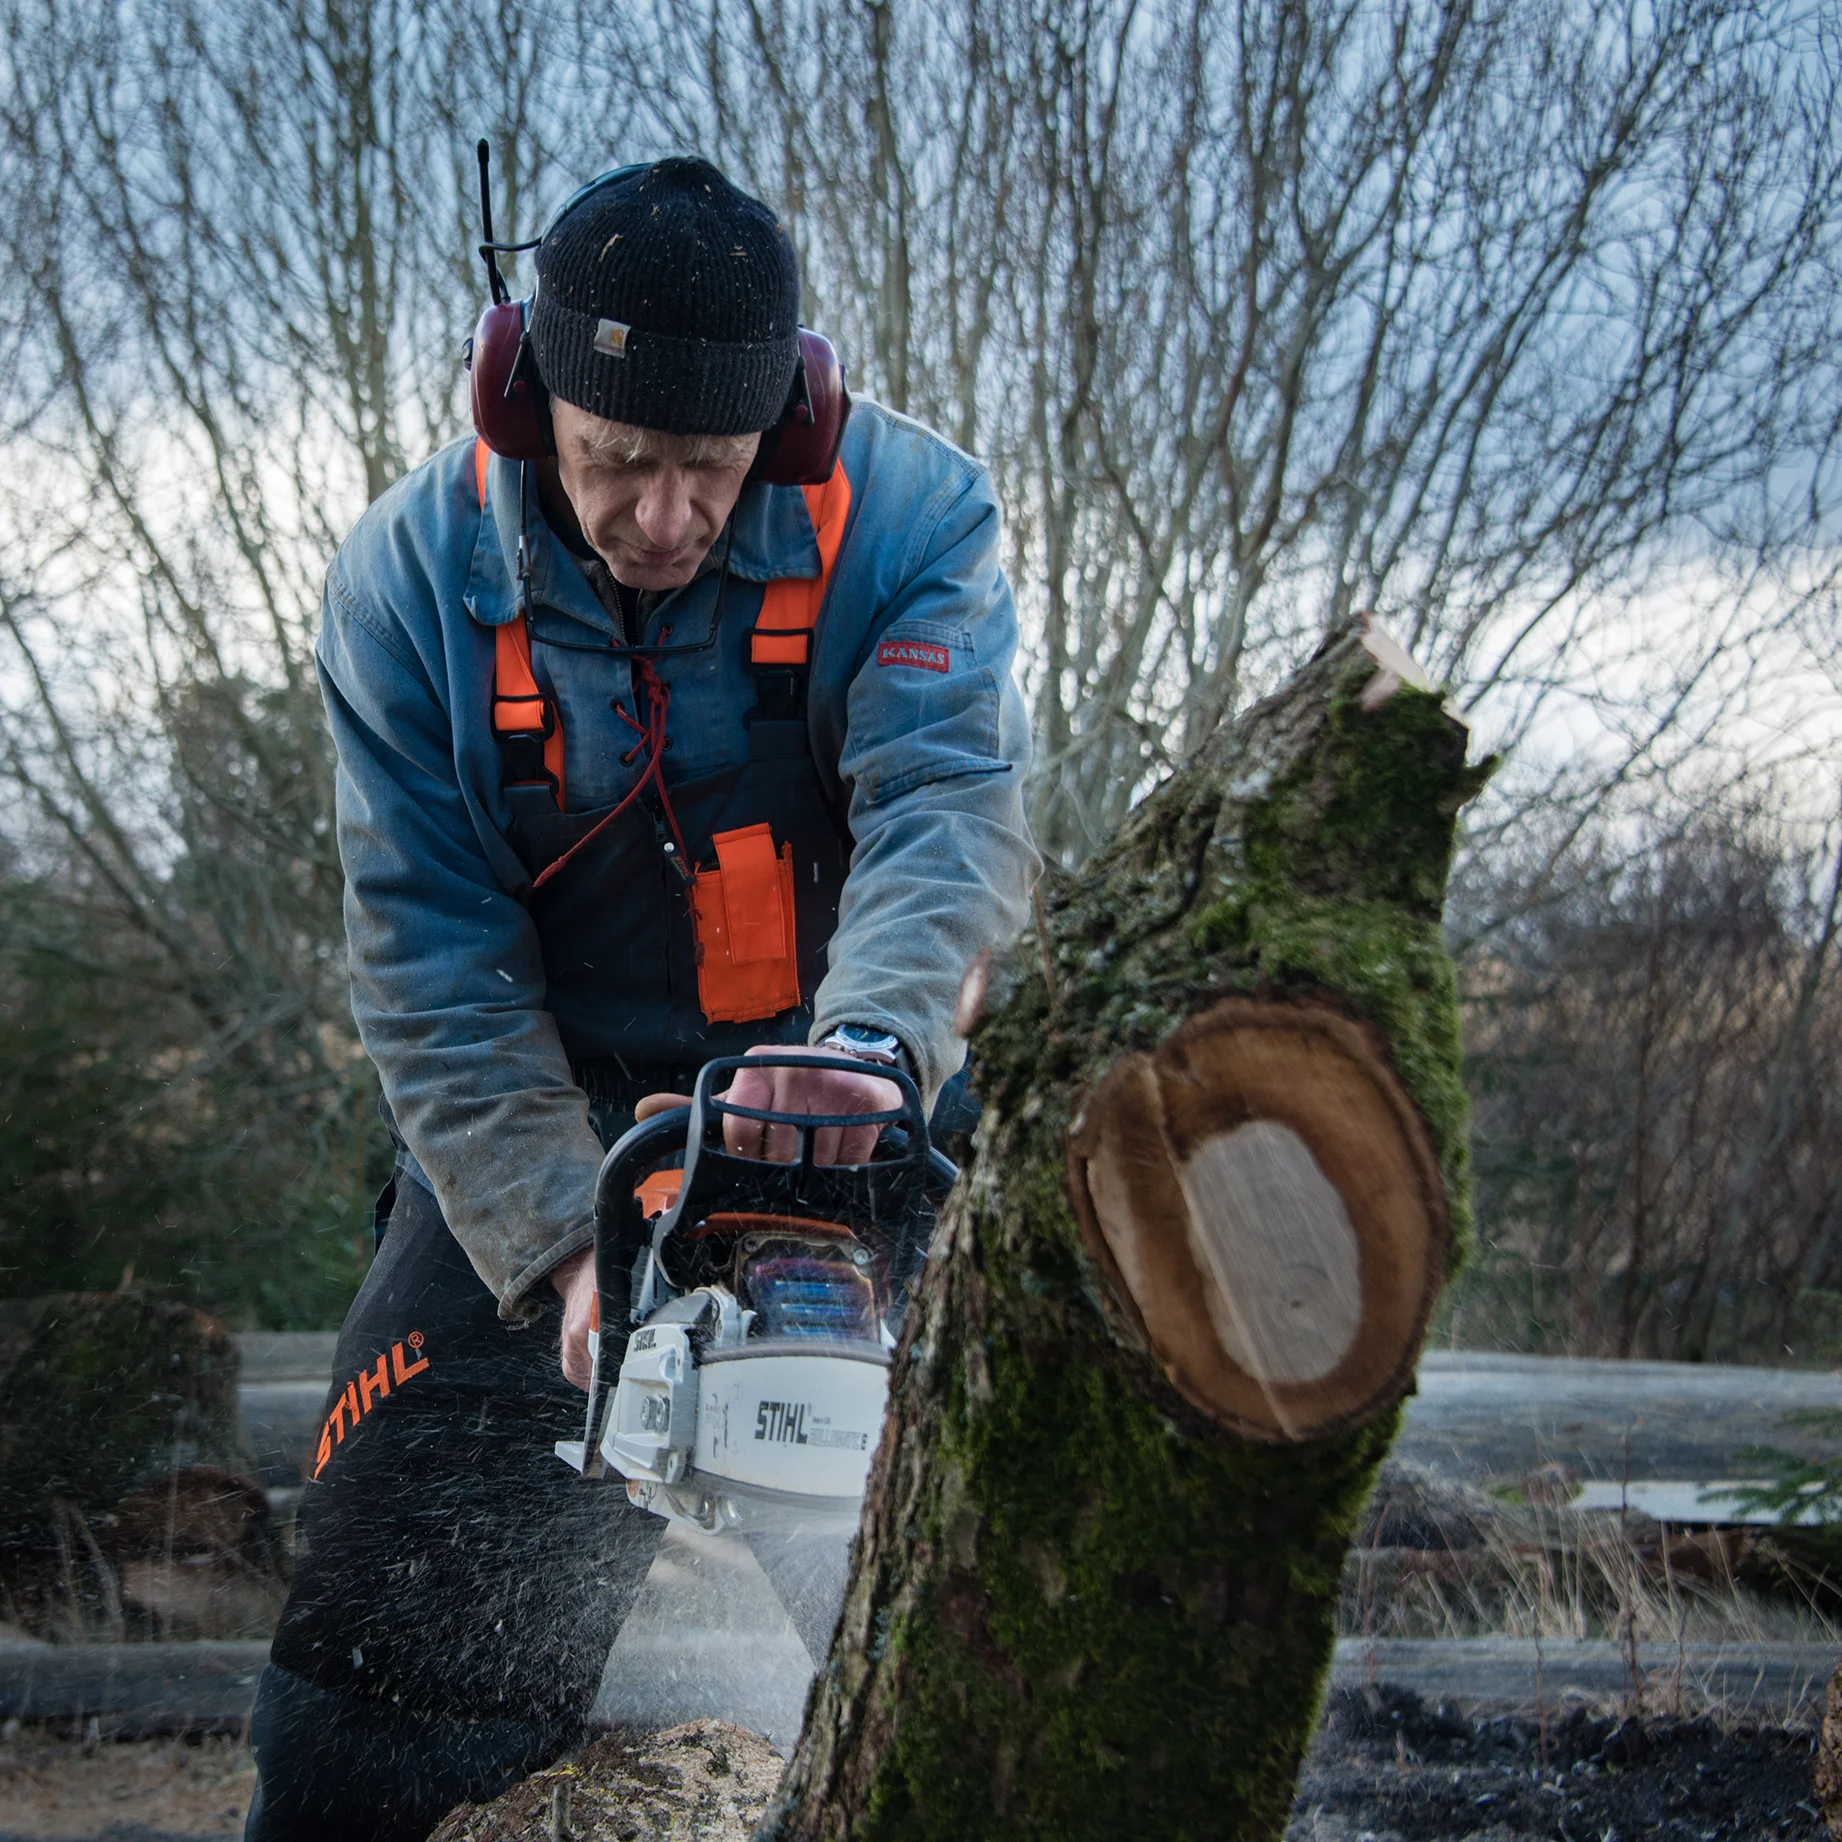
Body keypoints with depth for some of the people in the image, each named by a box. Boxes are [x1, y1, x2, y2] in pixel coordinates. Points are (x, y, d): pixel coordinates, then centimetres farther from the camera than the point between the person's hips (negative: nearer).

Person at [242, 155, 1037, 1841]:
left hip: (852, 1122, 0)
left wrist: (873, 1039, -51)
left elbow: (950, 809, -30)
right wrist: (568, 1243, -26)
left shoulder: (910, 517, -16)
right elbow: (429, 956, -15)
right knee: (393, 1639, -2)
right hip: (537, 1141, 1)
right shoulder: (411, 578, -14)